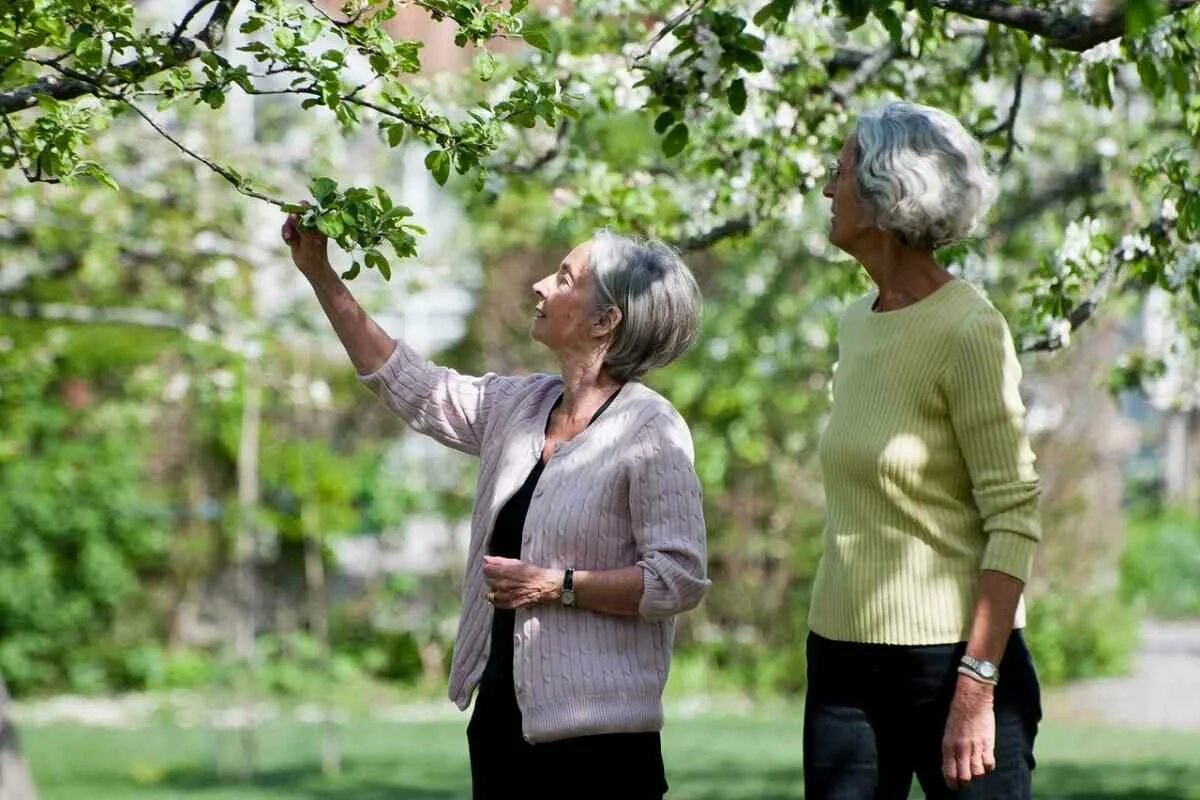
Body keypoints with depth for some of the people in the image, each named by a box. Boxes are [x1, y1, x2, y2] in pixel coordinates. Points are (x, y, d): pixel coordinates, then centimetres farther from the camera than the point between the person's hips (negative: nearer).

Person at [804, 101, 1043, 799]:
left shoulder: (967, 331, -12)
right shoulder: (858, 324, 11)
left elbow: (1016, 517, -15)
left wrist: (976, 687, -20)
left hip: (948, 656, -7)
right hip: (843, 661, 7)